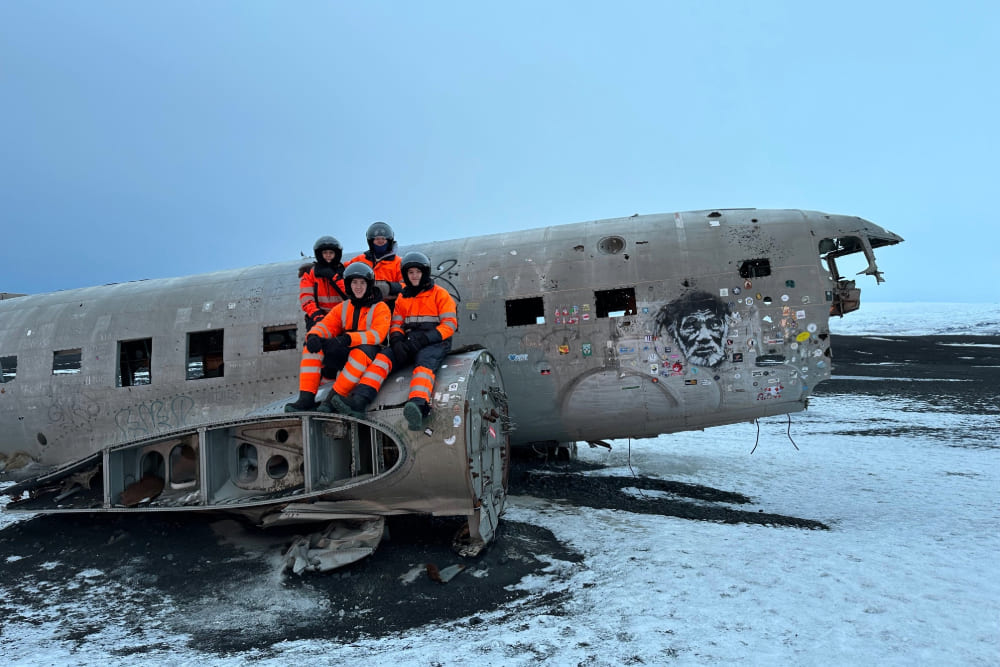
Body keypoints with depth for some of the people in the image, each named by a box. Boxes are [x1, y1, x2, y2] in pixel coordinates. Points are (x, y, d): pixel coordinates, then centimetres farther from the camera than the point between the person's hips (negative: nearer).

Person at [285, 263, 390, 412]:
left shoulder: (380, 308, -2)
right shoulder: (342, 307, 15)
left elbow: (377, 335, -18)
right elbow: (325, 325, 5)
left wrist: (347, 339, -34)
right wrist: (313, 336, -22)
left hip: (369, 358, -5)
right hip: (343, 356, 6)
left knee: (362, 351, -39)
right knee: (312, 347, -13)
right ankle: (306, 399, -21)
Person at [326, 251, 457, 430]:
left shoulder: (439, 294, 6)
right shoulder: (402, 298, 22)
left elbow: (450, 324, -3)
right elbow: (396, 324, 17)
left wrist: (425, 338, -17)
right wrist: (397, 340, -8)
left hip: (434, 343, -5)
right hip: (409, 343, 5)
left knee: (424, 364, -36)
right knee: (383, 357, -22)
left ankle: (419, 407, -63)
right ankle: (359, 400, -39)